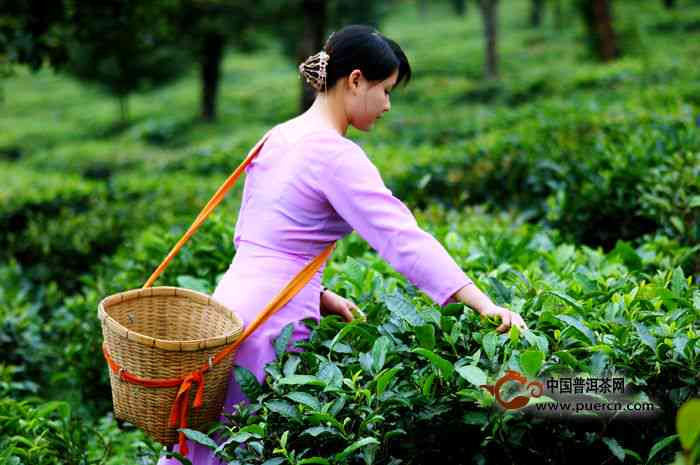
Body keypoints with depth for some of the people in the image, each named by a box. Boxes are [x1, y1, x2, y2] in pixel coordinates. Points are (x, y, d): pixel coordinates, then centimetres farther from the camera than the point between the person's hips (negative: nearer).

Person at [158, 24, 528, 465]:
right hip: (272, 324, -8)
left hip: (232, 300, 8)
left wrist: (319, 295, 13)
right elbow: (402, 238, -24)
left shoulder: (278, 137, 13)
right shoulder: (337, 156, -14)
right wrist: (484, 304, -28)